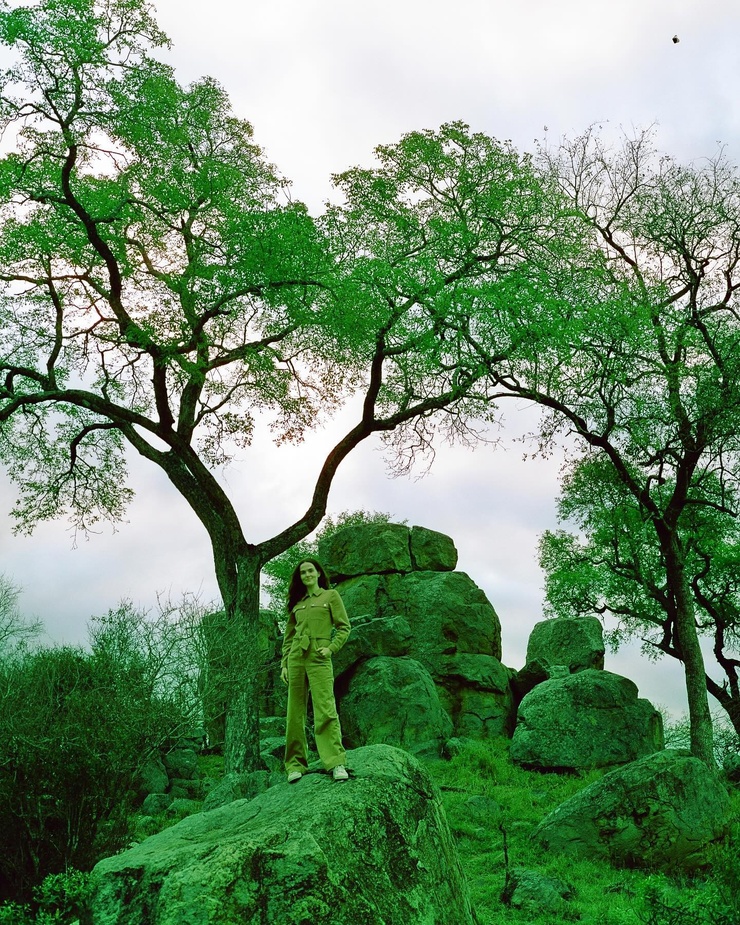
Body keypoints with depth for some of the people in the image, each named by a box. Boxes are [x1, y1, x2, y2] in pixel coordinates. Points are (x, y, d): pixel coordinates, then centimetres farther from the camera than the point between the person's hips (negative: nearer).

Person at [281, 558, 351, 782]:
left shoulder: (331, 596, 9)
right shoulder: (296, 603, 19)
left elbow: (344, 627, 4)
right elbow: (288, 636, 19)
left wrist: (331, 648, -10)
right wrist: (284, 664, 10)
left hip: (319, 658, -4)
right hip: (296, 658, 4)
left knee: (325, 710, -13)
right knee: (295, 713, 2)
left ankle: (336, 762, -13)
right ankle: (296, 765, 7)